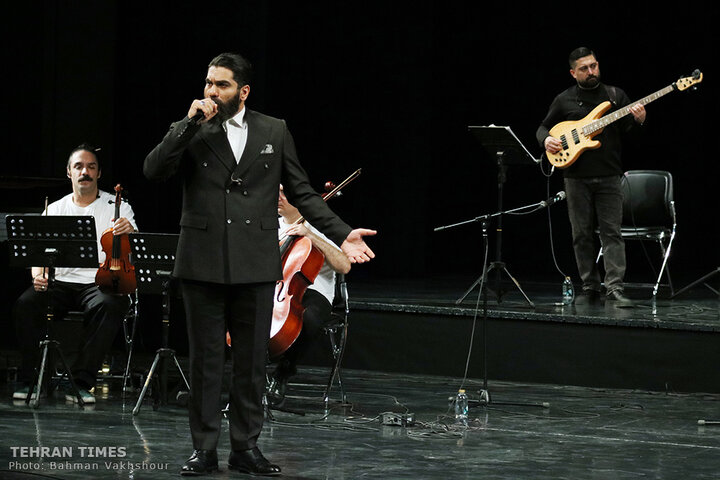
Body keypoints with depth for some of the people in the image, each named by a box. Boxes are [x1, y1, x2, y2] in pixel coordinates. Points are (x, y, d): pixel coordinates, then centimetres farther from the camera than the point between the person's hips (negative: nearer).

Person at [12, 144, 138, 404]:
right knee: (25, 304, -28)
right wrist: (38, 275, -15)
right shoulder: (55, 209, 14)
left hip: (100, 282, -2)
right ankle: (30, 380, -18)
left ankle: (82, 382, -30)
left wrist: (129, 231, -27)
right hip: (61, 282, 2)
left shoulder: (117, 207, 8)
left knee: (108, 305, -37)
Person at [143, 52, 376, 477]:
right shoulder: (189, 133, 4)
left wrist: (341, 234, -1)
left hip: (255, 265, 1)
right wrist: (192, 123, -15)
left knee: (252, 361, 6)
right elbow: (154, 170, -12)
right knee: (205, 361, 4)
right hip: (203, 265, -1)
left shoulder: (274, 132, 6)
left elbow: (302, 194, 8)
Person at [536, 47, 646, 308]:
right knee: (582, 235, 4)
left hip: (609, 176, -1)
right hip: (577, 177, 1)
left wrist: (638, 121, -15)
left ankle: (615, 288, -13)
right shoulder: (564, 100, 8)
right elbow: (543, 127, 15)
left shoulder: (616, 95, 8)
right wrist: (546, 139, -7)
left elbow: (627, 131, 6)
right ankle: (590, 288, 11)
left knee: (612, 232, -8)